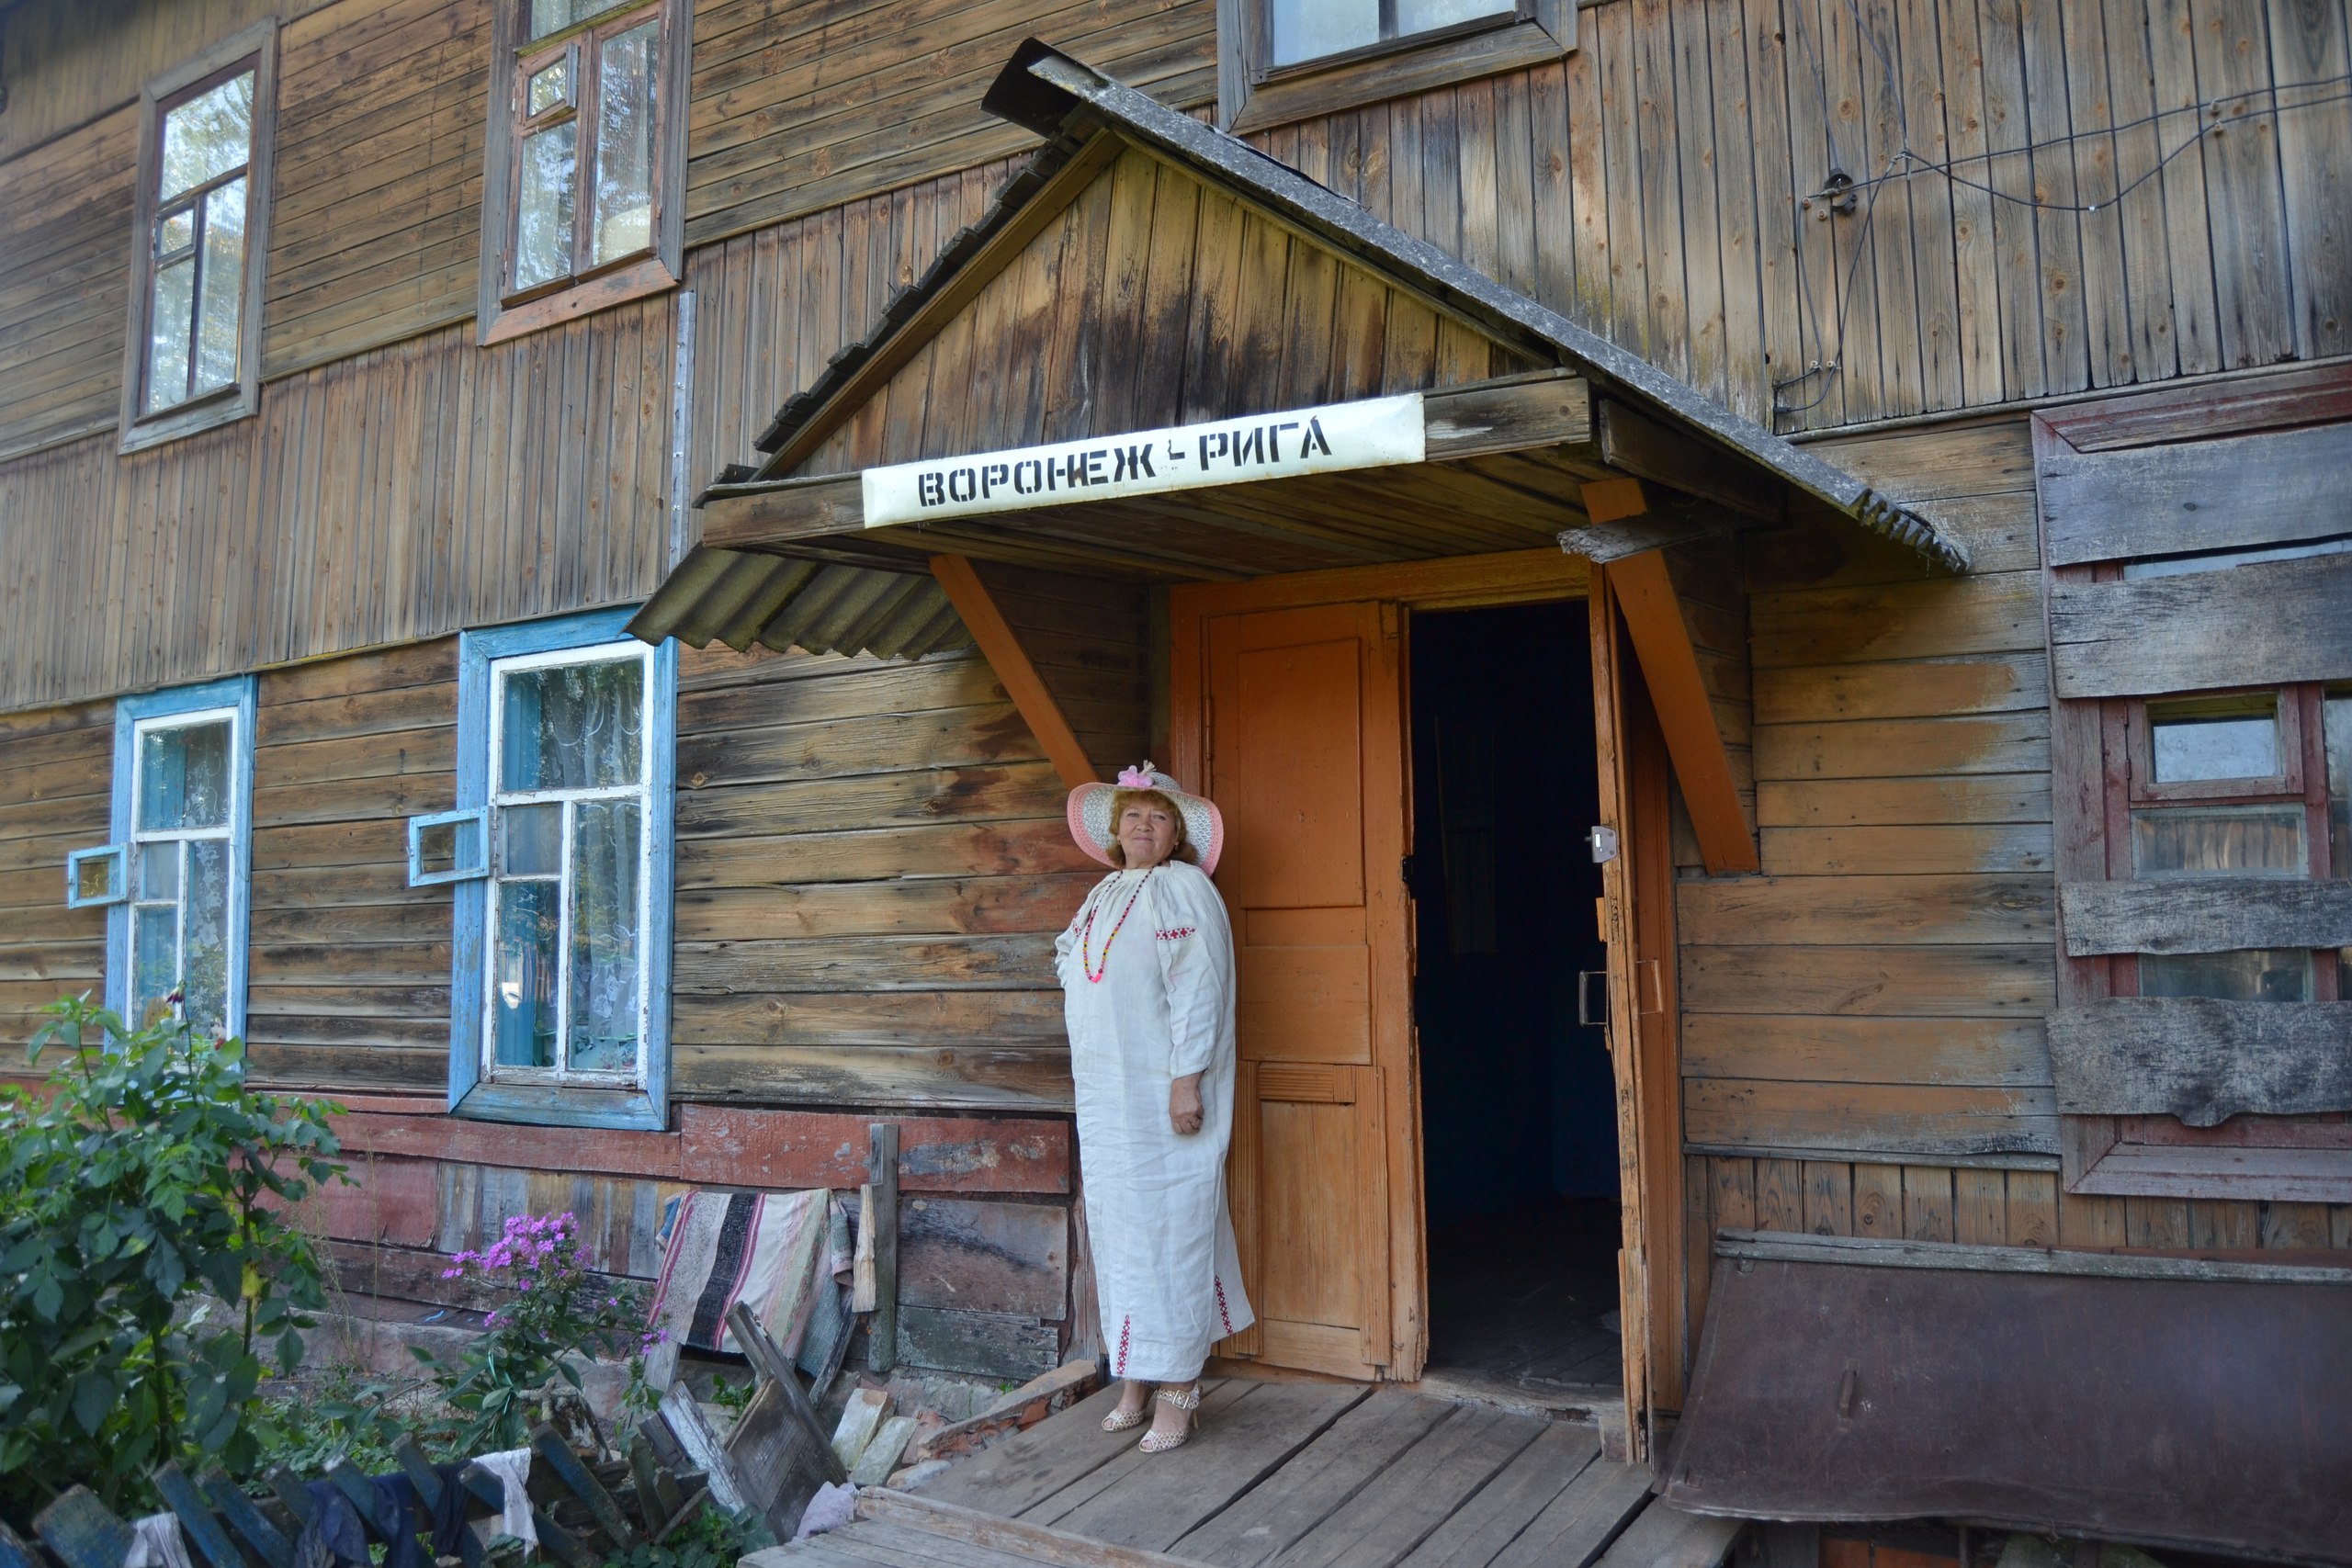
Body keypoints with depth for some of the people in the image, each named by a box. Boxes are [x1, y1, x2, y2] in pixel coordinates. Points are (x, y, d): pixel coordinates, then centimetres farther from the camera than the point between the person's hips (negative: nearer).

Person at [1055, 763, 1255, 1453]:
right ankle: (1134, 1380, 19)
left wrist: (1186, 1081, -20)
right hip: (1105, 1094, 7)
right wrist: (1092, 1091, 13)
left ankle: (1177, 1391, 5)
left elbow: (1197, 990, -14)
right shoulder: (1104, 898, 15)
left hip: (1161, 1093, -7)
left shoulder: (1184, 890, -6)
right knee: (1117, 1228, 9)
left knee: (1166, 1230, -4)